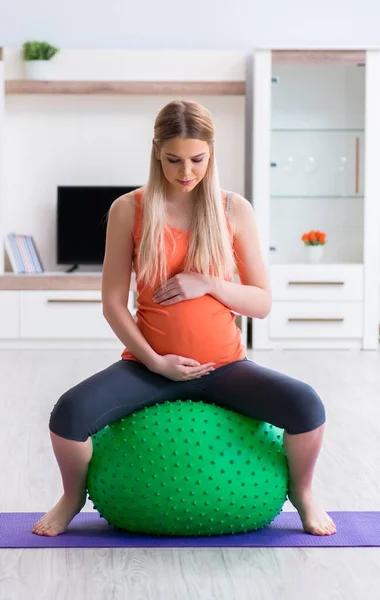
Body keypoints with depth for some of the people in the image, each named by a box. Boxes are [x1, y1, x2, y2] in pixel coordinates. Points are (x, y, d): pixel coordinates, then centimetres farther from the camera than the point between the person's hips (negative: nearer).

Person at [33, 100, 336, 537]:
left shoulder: (235, 210, 1)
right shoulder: (128, 210, -2)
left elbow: (262, 303, 3)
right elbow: (113, 302, -2)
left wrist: (208, 284, -14)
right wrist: (154, 361, -12)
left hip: (224, 365, 1)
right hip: (151, 364, -1)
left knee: (306, 406, -26)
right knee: (69, 413, -28)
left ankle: (301, 493, 8)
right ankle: (74, 497, 7)